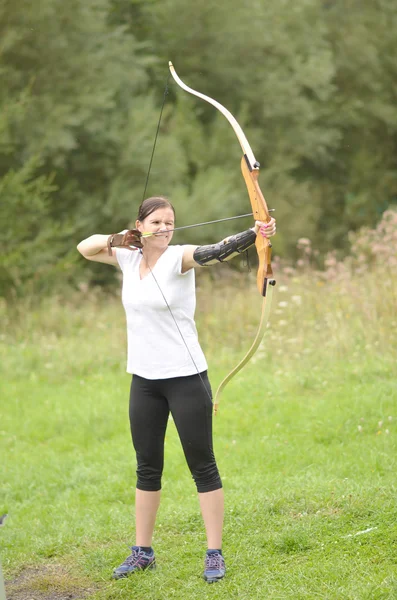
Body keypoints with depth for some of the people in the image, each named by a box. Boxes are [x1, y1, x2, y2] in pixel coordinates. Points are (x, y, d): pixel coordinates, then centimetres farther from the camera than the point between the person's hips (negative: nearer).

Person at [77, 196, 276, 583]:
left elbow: (215, 251, -30)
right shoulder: (128, 258, 5)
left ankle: (214, 554, 3)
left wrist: (254, 234, -49)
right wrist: (113, 239, -6)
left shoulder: (178, 258, -12)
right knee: (147, 467, 13)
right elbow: (84, 248, 16)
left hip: (185, 377, -6)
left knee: (202, 465, -1)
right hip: (144, 379, 6)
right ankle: (142, 552, 22)